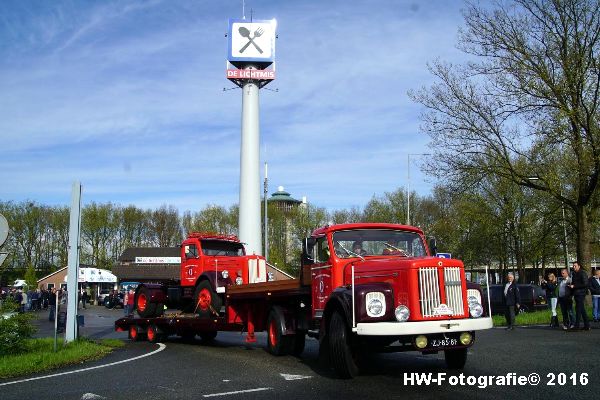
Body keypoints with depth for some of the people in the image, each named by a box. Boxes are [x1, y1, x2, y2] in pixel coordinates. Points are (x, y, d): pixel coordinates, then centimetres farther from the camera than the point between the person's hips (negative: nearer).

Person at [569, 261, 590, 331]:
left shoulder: (583, 273, -8)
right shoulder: (574, 274, 18)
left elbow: (585, 284, -16)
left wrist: (574, 286, -15)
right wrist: (571, 285, 6)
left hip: (581, 294, -9)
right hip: (576, 294, 9)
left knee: (578, 309, -10)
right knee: (582, 310, 11)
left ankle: (577, 326, -10)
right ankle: (586, 326, 15)